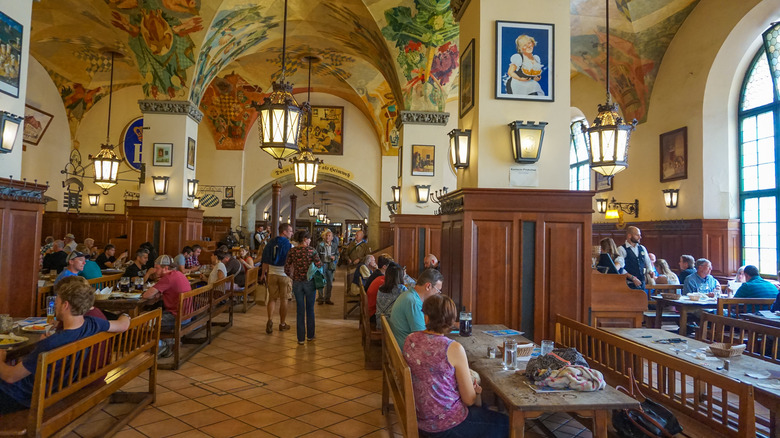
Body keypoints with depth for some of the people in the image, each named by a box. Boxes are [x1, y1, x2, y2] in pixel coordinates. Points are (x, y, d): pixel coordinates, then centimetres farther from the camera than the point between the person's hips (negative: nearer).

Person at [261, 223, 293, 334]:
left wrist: (263, 273, 17)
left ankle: (270, 320, -7)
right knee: (283, 300, 9)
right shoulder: (289, 245, -13)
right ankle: (282, 324, 19)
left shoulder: (270, 243, 1)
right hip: (285, 275, -3)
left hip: (272, 274, 3)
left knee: (272, 298, 12)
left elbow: (265, 261, 6)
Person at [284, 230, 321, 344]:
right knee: (310, 309, 13)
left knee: (300, 310, 10)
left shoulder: (292, 251, -2)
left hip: (297, 282, 2)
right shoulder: (311, 250, -9)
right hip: (310, 282, -2)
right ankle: (310, 336, 23)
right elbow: (319, 265, -15)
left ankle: (300, 338, 12)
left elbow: (286, 266, -3)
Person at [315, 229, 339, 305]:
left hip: (330, 265, 3)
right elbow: (316, 255, -1)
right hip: (322, 264, -3)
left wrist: (335, 257, -7)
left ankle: (327, 299, 20)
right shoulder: (320, 244, -7)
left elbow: (337, 254, 15)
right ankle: (320, 298, 11)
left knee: (329, 283, 8)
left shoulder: (335, 245, 3)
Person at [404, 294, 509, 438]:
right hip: (447, 425, -6)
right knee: (504, 424, 17)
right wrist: (475, 391, 9)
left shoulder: (410, 340, -7)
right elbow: (469, 399, -14)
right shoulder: (453, 349, -23)